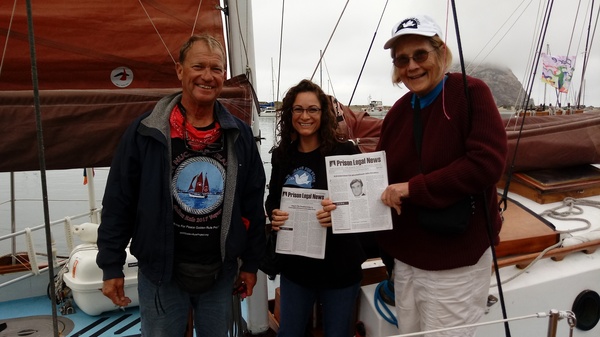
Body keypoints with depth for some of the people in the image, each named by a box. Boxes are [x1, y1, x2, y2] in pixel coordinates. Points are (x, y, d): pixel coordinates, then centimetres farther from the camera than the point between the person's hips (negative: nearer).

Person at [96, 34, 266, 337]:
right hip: (160, 272, -2)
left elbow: (253, 203, 3)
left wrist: (251, 263, 5)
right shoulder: (145, 131, -9)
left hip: (221, 273, 3)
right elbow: (118, 202, -5)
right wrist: (111, 267, -4)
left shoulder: (239, 135, -2)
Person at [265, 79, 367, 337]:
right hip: (294, 266, 3)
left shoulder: (345, 152, -10)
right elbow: (272, 198, 13)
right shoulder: (281, 155, 2)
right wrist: (274, 214, -9)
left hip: (339, 265, -3)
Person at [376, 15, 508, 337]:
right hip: (406, 257, 6)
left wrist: (413, 188, -21)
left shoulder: (471, 92, -12)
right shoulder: (398, 112, 6)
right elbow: (383, 173, 9)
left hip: (456, 264, -6)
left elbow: (487, 164, -22)